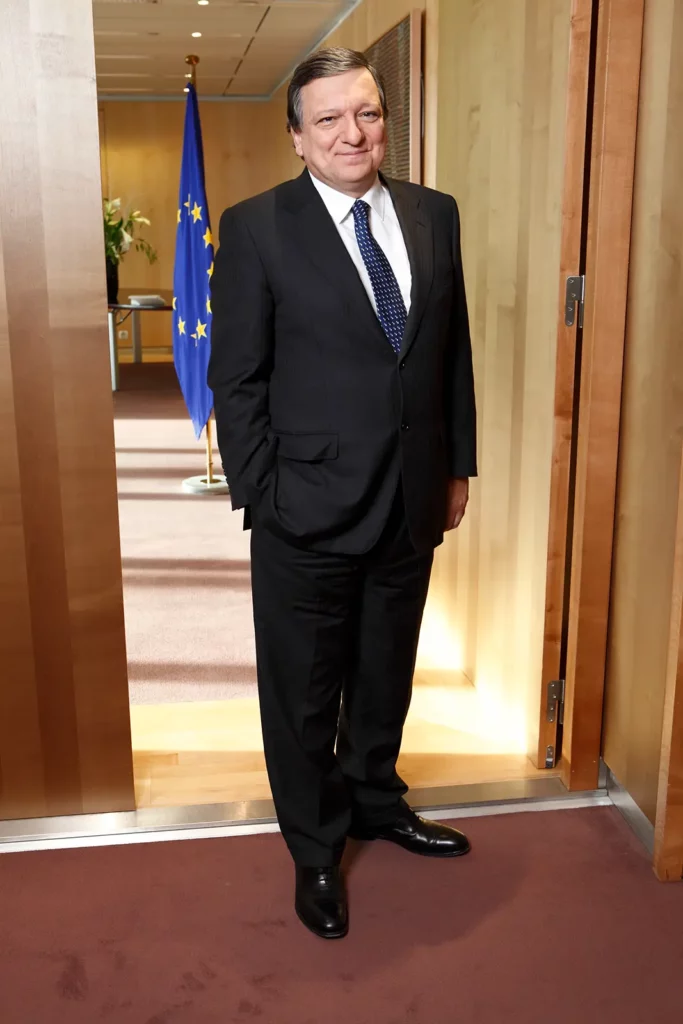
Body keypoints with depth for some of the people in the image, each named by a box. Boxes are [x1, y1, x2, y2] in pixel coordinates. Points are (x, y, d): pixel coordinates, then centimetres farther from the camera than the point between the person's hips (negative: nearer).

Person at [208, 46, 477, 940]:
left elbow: (455, 349, 9)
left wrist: (459, 465, 8)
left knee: (387, 672, 21)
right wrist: (259, 495, -10)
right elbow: (236, 377, -8)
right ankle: (315, 849, 33)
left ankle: (374, 799, 46)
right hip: (310, 507, -4)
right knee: (304, 691, 11)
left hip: (413, 499, 4)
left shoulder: (436, 214, 4)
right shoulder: (257, 227, -8)